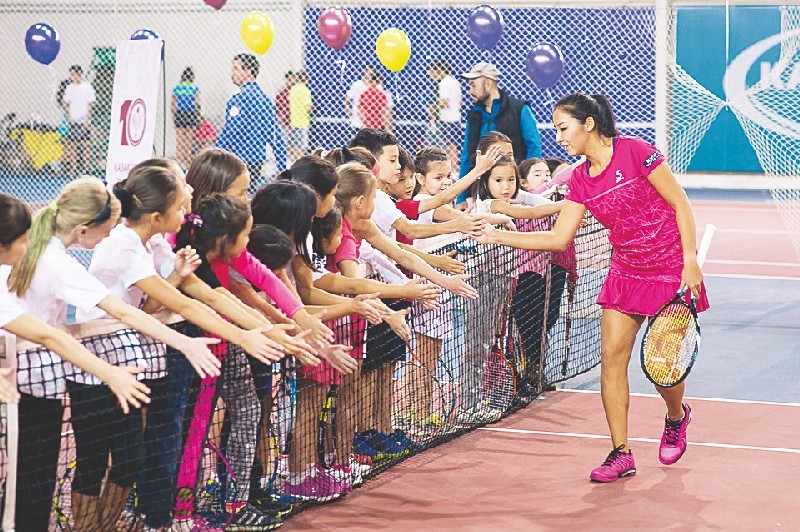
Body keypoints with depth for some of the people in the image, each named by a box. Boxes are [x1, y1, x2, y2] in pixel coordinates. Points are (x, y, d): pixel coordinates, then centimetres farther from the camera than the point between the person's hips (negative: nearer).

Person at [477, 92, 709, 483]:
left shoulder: (636, 152, -15)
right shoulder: (581, 179, 2)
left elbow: (680, 204, -11)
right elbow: (559, 238, 3)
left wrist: (690, 261, -15)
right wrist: (498, 236, -4)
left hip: (671, 271, -5)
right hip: (625, 272, 6)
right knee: (611, 355, -6)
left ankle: (676, 418, 31)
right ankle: (621, 454, 1)